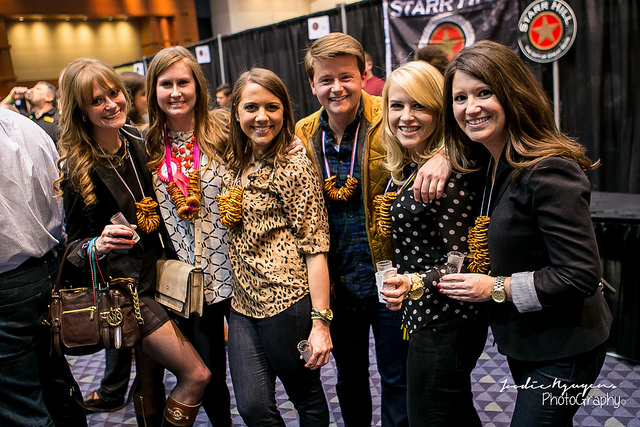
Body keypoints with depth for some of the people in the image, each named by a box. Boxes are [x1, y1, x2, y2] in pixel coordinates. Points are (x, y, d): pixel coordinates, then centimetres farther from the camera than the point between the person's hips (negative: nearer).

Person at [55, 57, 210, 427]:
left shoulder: (137, 142, 2)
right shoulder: (76, 169, -15)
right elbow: (74, 243, -8)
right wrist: (98, 245, -29)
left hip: (157, 272, 6)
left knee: (151, 380, 17)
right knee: (196, 375, -6)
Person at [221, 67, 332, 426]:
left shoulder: (295, 166, -10)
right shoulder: (237, 166, 10)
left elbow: (315, 248, -14)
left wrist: (321, 322, -17)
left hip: (288, 302, -6)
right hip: (244, 305, 6)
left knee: (307, 396, 12)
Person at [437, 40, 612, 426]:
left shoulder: (548, 171, -27)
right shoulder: (487, 159, -1)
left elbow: (581, 276, -27)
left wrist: (497, 288, -21)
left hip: (563, 350, -8)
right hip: (523, 340, 9)